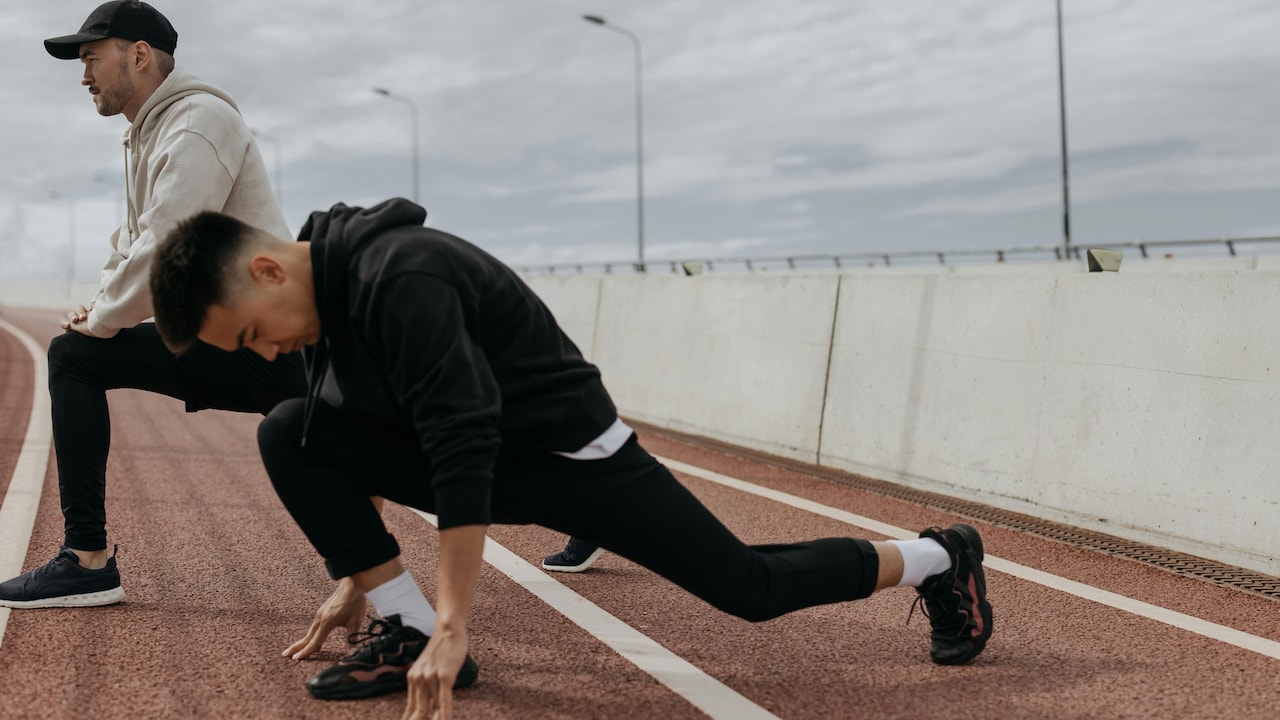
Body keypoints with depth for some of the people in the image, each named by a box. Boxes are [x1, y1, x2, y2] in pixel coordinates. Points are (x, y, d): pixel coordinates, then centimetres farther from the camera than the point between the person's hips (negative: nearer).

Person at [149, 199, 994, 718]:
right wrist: (359, 566, 10)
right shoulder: (330, 283, -1)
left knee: (751, 587, -2)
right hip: (478, 452, 8)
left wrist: (454, 628, -36)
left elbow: (463, 449, -37)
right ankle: (402, 626, -3)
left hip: (566, 447, -8)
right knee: (290, 437, -8)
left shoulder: (399, 277, -31)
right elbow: (353, 434, 11)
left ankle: (940, 557, 23)